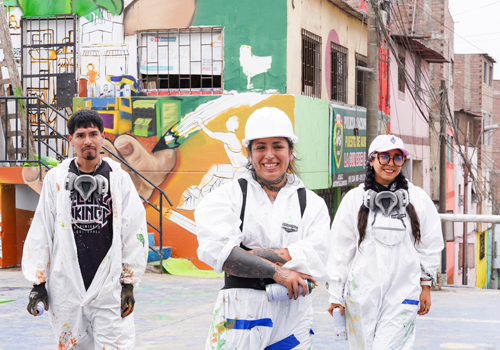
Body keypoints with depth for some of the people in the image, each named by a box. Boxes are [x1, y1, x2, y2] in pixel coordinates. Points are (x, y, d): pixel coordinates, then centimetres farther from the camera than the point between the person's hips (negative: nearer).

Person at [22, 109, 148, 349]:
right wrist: (38, 283, 4)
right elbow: (41, 231, 6)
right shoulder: (56, 178, 4)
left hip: (109, 286, -1)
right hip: (66, 286, 1)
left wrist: (128, 284, 1)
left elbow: (134, 231, 3)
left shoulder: (119, 178, 2)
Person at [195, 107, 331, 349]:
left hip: (293, 317, 2)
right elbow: (215, 250, -12)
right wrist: (276, 271, -15)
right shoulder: (229, 195, 4)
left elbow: (317, 260, -8)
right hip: (240, 311, -2)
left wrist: (250, 255, -13)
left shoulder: (313, 204, 8)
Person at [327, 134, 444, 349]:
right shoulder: (354, 199, 2)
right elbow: (340, 250, 4)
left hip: (402, 295, -1)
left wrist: (426, 285, 10)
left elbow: (429, 246, 11)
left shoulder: (418, 199, 3)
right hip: (361, 294, 1)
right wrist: (335, 294, 4)